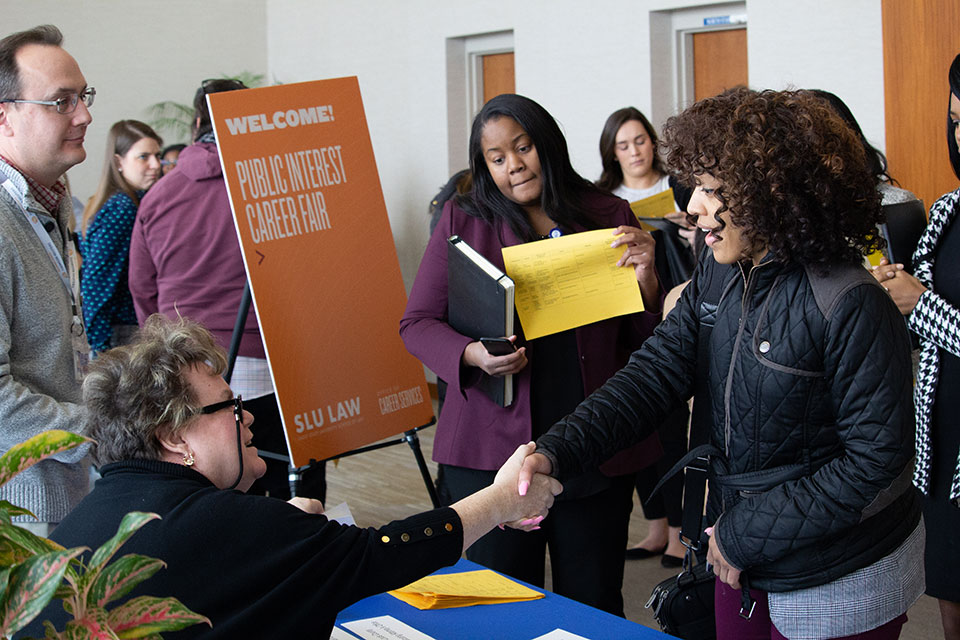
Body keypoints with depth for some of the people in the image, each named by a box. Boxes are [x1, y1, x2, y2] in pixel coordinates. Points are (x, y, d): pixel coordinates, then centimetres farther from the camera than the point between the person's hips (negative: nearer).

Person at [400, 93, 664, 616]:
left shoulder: (609, 217, 7)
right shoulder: (462, 220, 6)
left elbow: (644, 340, 9)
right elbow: (417, 323, 4)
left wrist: (645, 278, -10)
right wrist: (473, 355, -15)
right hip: (491, 448, -1)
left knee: (593, 605, 8)